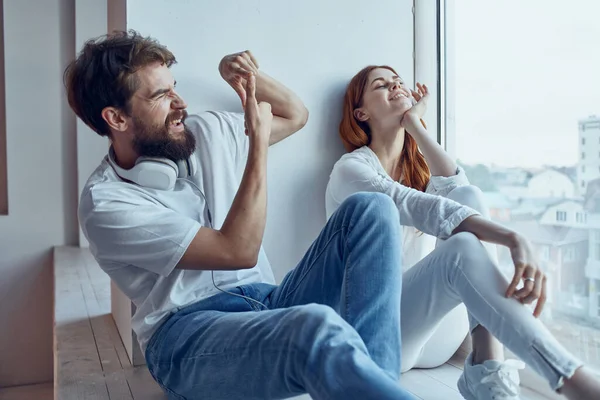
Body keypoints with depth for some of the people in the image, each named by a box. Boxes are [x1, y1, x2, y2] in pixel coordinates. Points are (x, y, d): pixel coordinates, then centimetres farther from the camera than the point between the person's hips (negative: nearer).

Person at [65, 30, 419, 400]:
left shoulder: (208, 131, 10)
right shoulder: (105, 203, -11)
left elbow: (295, 115, 25)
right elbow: (238, 251, -19)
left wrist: (251, 76, 5)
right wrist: (259, 141, -15)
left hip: (269, 304, 8)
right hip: (188, 336, -7)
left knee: (371, 208, -14)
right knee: (318, 326, -41)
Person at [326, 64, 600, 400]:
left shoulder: (418, 166, 17)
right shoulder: (351, 169, -5)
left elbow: (456, 193, -9)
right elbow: (425, 210, -24)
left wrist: (414, 123, -3)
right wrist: (515, 241, -37)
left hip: (436, 333, 6)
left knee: (468, 197, -18)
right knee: (463, 248, -34)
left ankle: (490, 370, -27)